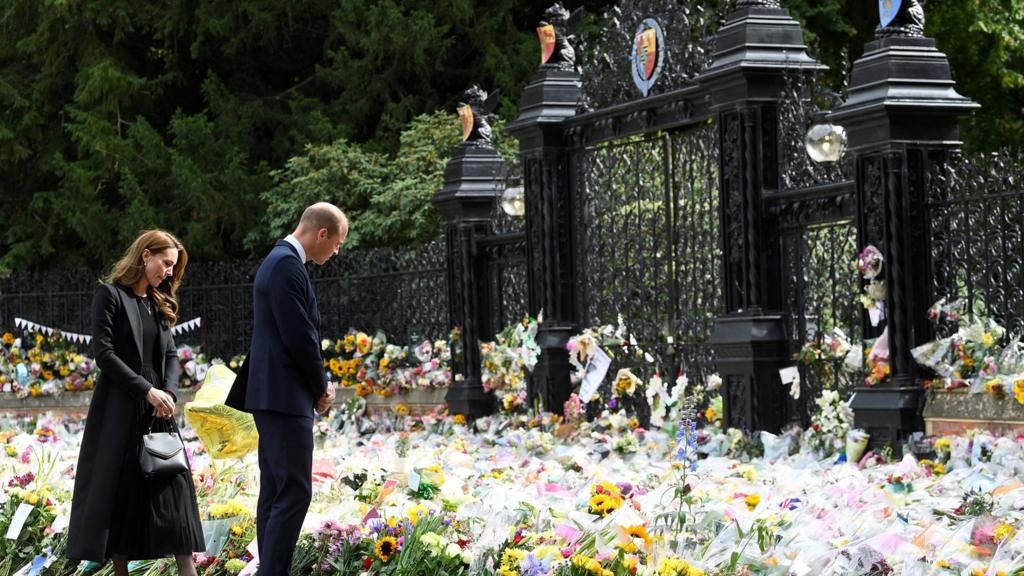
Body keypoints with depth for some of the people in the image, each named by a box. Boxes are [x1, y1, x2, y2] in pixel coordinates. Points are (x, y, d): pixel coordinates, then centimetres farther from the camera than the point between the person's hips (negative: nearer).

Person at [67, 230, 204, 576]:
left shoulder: (159, 302, 15)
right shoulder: (110, 295, -5)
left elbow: (170, 355, 12)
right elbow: (104, 353, -12)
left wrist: (169, 393, -7)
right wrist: (147, 390, -16)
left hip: (157, 408, 6)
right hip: (120, 410, -6)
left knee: (173, 483, -2)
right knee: (118, 489, 0)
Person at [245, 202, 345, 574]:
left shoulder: (280, 261, 18)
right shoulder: (287, 265, -15)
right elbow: (299, 336, -18)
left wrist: (318, 386, 11)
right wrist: (322, 388, -4)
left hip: (274, 396, 11)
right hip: (285, 397, -11)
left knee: (275, 493, 11)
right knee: (294, 492, -11)